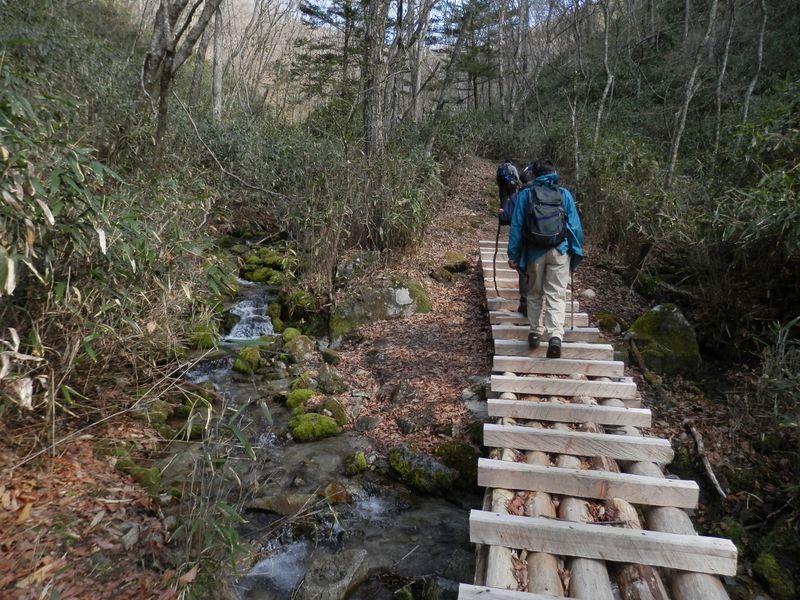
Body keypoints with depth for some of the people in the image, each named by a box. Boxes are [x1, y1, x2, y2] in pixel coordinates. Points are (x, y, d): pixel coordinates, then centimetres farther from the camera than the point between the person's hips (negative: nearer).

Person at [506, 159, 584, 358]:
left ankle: (535, 332, 21)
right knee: (556, 295, 0)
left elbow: (516, 226, 0)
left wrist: (513, 254, 3)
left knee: (535, 293, 16)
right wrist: (577, 253, 10)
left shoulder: (525, 194, 2)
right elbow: (576, 226, 3)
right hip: (560, 252, 0)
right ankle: (555, 335, -15)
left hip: (534, 252, 0)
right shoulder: (564, 194, 4)